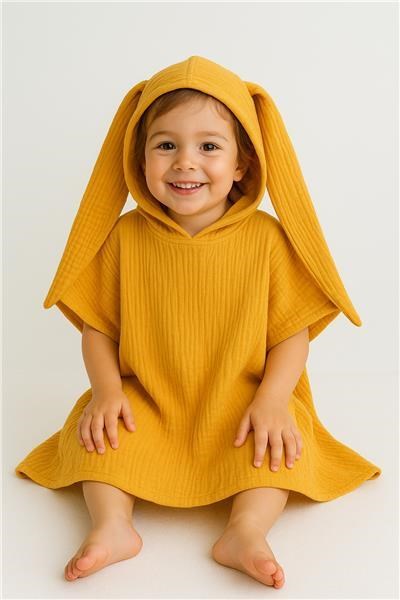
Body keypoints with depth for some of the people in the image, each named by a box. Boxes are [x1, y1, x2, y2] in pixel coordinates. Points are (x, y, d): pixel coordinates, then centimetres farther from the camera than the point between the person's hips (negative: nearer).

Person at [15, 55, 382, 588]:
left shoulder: (267, 239, -10)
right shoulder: (124, 237, -6)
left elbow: (293, 333, -7)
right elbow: (97, 326, 0)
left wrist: (272, 399, -22)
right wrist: (107, 388, -16)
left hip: (241, 407, -1)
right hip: (145, 406, 2)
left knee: (283, 441, -24)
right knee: (94, 429, -19)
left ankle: (246, 531, -22)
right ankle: (112, 525, -16)